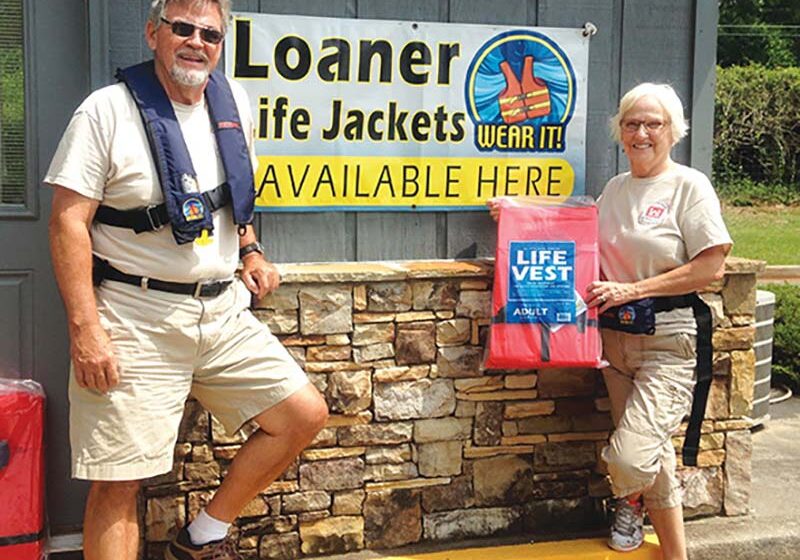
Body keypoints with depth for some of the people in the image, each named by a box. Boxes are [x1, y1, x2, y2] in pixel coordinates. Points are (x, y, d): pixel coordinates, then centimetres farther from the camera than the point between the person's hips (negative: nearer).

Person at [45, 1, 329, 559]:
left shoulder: (233, 101, 8)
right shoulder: (108, 110, -10)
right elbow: (69, 221, -13)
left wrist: (251, 251, 11)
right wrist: (85, 329, -19)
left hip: (223, 308, 6)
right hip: (135, 319, -6)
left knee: (305, 414, 4)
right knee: (118, 481, -3)